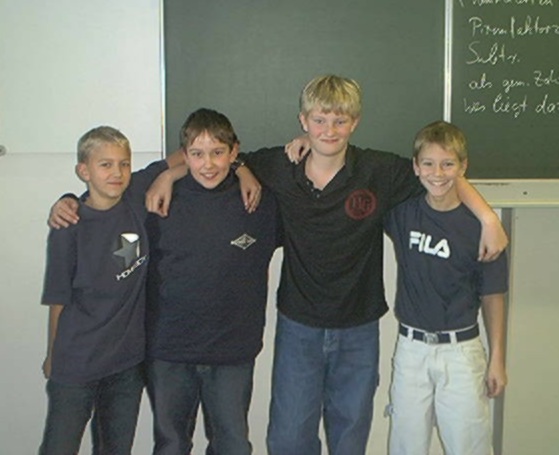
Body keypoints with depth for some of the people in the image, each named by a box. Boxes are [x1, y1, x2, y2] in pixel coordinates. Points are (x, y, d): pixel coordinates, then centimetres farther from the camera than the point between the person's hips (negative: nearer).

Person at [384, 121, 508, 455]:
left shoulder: (478, 225, -10)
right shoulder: (402, 211, -3)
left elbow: (492, 296, -3)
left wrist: (497, 360, -1)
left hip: (461, 350, -2)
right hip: (411, 348, 3)